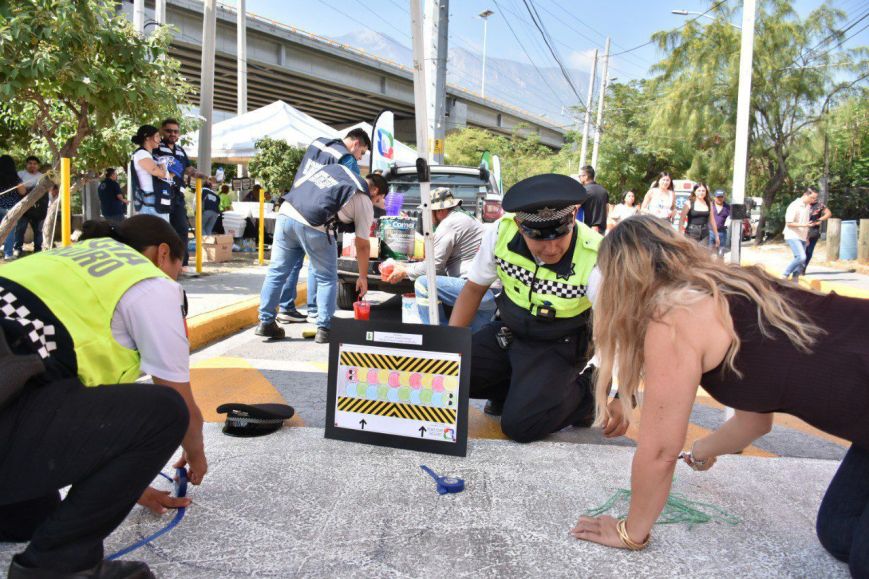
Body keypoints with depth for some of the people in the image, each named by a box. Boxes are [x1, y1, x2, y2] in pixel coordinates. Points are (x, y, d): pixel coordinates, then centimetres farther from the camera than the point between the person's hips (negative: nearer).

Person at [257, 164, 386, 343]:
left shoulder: (337, 168, 26)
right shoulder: (364, 201, 10)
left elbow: (298, 185, 30)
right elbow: (362, 245, 13)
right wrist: (363, 276, 24)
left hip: (286, 212, 6)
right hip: (313, 226, -5)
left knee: (276, 271, 15)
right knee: (327, 279, 12)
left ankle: (265, 322, 19)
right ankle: (324, 330, 11)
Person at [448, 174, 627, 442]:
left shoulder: (593, 258, -29)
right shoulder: (502, 232, -18)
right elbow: (474, 288, -3)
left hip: (558, 348, -4)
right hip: (506, 332, 4)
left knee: (520, 424, -21)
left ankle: (581, 391, 6)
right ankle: (518, 388, 9)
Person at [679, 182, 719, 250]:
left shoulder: (708, 204, 9)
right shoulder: (689, 203, -2)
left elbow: (712, 221, 16)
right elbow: (682, 220, -5)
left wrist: (716, 235, 16)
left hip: (704, 235, 3)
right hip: (691, 233, -3)